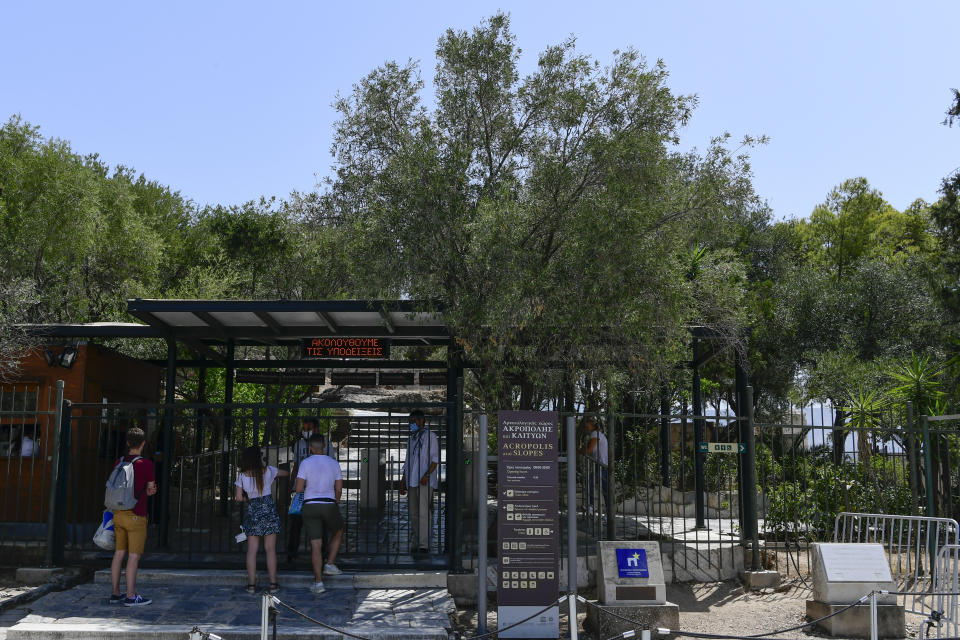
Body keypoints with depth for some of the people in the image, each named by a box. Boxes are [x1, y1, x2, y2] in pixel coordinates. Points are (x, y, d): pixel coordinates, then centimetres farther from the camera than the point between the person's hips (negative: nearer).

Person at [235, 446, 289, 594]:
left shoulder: (242, 476, -3)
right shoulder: (269, 471, -3)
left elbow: (239, 498, -2)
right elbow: (287, 473, 14)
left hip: (252, 511, 1)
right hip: (269, 511, -1)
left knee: (252, 550, 5)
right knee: (270, 549, 4)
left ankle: (251, 585, 6)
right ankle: (273, 584, 6)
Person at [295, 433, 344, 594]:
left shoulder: (306, 463, -4)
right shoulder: (334, 463, 4)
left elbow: (299, 488, -7)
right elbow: (339, 489, 7)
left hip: (310, 507, -1)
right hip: (329, 506, 1)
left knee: (316, 545, 2)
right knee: (338, 532, 28)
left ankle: (318, 582, 0)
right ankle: (330, 564, 15)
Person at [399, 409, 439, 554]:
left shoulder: (430, 436, -1)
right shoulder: (411, 438, 20)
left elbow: (435, 459, -7)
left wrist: (427, 475, -20)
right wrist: (403, 481, 19)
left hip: (425, 482, -7)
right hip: (412, 482, 7)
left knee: (423, 513, -13)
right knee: (413, 513, 7)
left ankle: (424, 545, -13)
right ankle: (415, 544, 13)